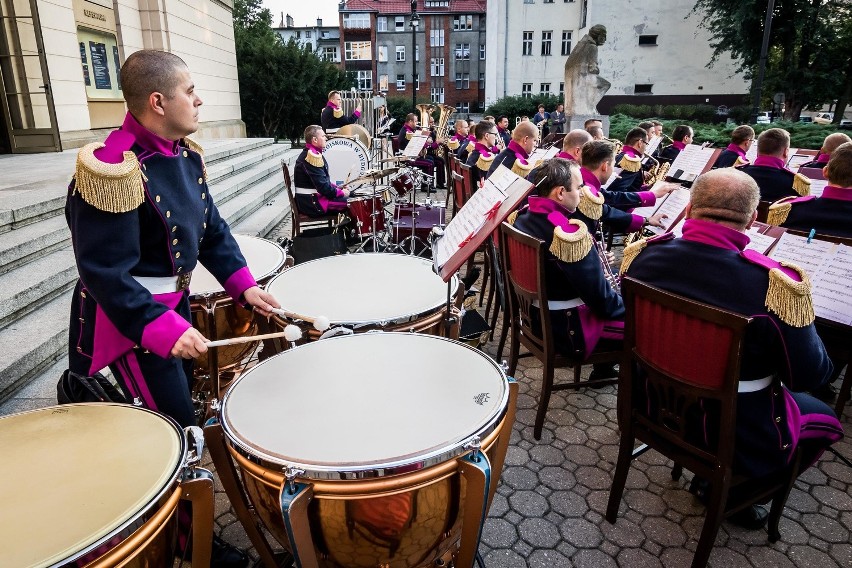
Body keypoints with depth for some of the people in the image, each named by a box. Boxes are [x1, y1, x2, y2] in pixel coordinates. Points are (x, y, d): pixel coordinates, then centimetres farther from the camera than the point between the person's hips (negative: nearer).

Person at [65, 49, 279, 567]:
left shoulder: (185, 154, 1)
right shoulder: (113, 169, -26)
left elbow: (212, 227, 7)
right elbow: (104, 271, -26)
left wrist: (243, 284, -3)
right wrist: (162, 328, -32)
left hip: (174, 302, 8)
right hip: (132, 316, -8)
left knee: (181, 403, 23)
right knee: (178, 428, 1)